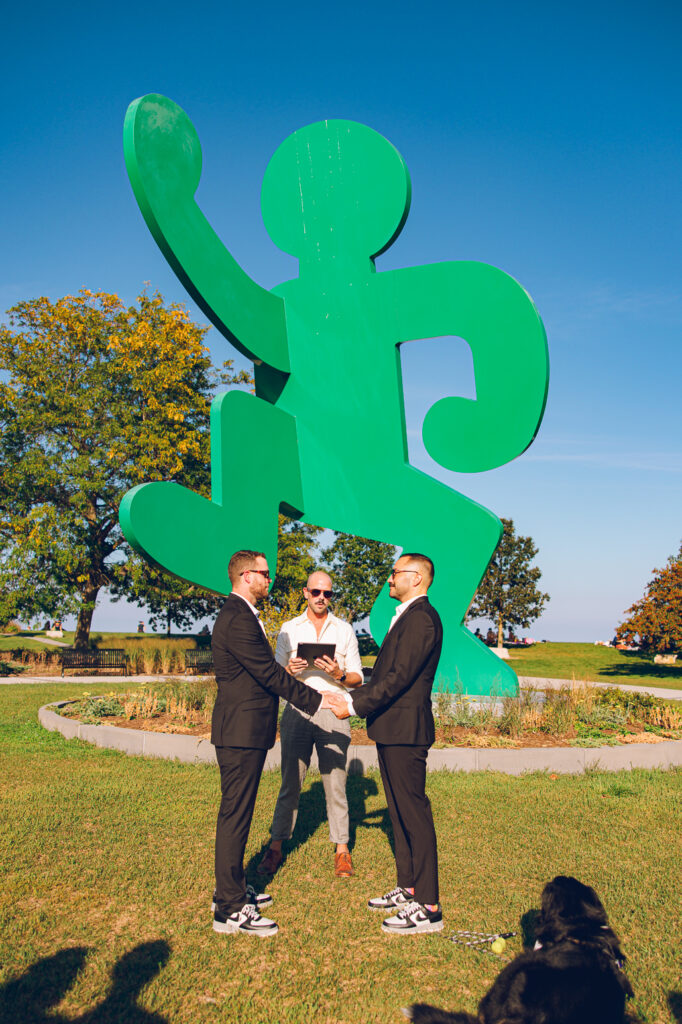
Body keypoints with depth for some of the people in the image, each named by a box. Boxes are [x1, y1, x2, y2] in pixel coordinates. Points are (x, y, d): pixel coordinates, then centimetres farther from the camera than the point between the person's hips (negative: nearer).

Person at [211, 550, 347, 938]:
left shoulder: (241, 615, 15)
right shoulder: (238, 619, -20)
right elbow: (269, 673, -21)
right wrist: (316, 699, -16)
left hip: (245, 731, 11)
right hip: (241, 733, -11)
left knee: (238, 813, 19)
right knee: (235, 815, -2)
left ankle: (233, 889, 32)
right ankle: (229, 910, 8)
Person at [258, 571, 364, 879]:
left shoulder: (344, 630, 6)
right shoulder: (289, 629, 7)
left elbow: (358, 678, 6)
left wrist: (339, 674, -14)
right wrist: (290, 670, -13)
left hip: (333, 714, 0)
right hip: (297, 712, 1)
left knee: (335, 783, 2)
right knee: (290, 782, 4)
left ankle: (341, 849, 14)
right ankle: (276, 847, 16)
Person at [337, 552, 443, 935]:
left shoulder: (421, 618, -16)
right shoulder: (408, 616, 17)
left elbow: (399, 677, -22)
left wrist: (354, 705, -18)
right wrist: (354, 696, 11)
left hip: (405, 729, -11)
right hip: (393, 729, 11)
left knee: (414, 814, -3)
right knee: (400, 811, 18)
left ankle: (428, 907, 6)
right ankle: (408, 888, 30)